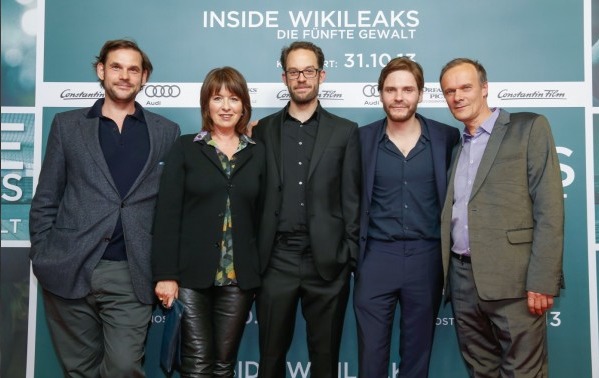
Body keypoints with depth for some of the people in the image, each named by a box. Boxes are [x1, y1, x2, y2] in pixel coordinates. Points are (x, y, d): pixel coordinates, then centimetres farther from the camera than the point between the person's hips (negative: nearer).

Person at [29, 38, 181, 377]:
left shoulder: (166, 131, 8)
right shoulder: (67, 124, 9)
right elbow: (46, 199, 8)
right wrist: (41, 257, 2)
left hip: (132, 275, -1)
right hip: (69, 270, 1)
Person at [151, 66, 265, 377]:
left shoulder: (258, 154, 9)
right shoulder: (184, 148, 2)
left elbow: (261, 217, 8)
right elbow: (167, 214, -4)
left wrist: (259, 274, 4)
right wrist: (165, 274, -10)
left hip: (239, 278, 2)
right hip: (191, 275, -2)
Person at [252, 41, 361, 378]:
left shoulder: (345, 131, 3)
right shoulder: (263, 130, 7)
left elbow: (352, 199, 1)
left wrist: (353, 258, -3)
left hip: (327, 262, -1)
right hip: (276, 261, 1)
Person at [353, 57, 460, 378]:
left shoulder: (447, 137, 1)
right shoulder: (362, 138, 1)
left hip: (426, 258, 1)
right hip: (376, 258, 0)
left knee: (417, 352, 14)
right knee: (371, 352, 7)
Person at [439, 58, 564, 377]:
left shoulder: (530, 128, 0)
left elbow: (549, 208, -8)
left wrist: (542, 281, -15)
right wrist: (444, 275, 6)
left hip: (512, 278, -5)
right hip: (462, 279, 6)